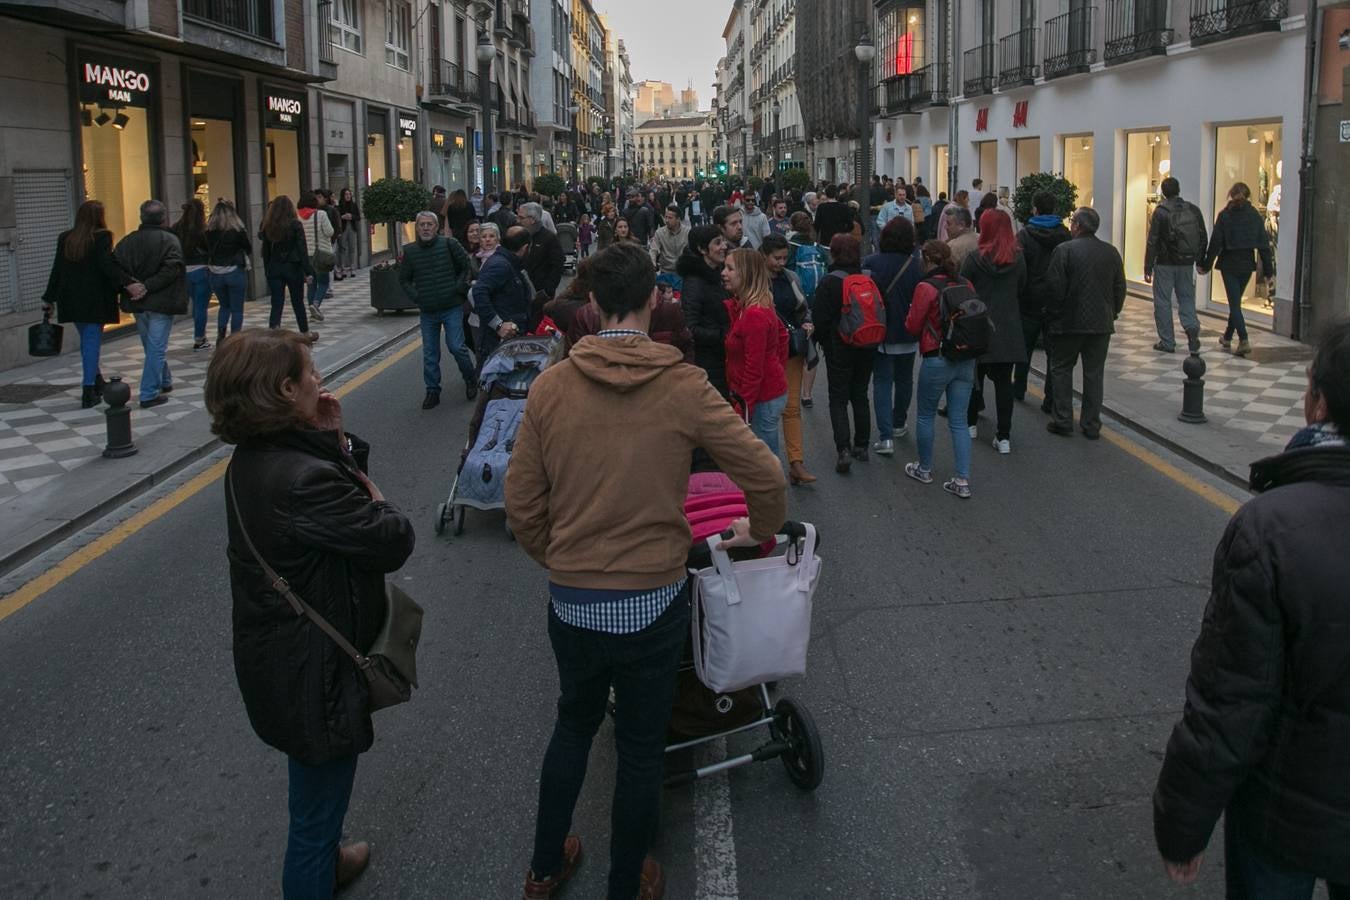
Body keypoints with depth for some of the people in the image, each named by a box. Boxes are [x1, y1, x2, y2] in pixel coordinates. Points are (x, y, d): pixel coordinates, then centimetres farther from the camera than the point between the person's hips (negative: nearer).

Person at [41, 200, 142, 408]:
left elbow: (57, 270, 10)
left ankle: (96, 383, 28)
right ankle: (89, 392, -6)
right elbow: (107, 265, -21)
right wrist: (128, 283, -29)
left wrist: (49, 299, 15)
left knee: (87, 340, 18)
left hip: (71, 300, 5)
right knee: (92, 341, -2)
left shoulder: (65, 239, 8)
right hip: (95, 299, -5)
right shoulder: (102, 237, -9)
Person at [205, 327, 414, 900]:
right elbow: (394, 542, -26)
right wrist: (374, 499, -8)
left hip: (272, 655, 10)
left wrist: (336, 439, -8)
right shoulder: (303, 480, -33)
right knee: (317, 804, 11)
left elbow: (343, 483, 7)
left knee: (314, 789, 34)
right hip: (312, 674, -10)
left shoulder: (252, 459, -2)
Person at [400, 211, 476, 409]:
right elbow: (404, 279, 13)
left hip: (452, 308, -3)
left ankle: (471, 380, 18)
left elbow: (467, 267, 1)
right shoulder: (410, 250, 1)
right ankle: (432, 391, 18)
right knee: (430, 354, 7)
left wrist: (459, 288, -5)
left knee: (456, 347, -6)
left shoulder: (449, 244, -7)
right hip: (427, 311, 3)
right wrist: (416, 297, 2)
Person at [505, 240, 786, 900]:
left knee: (574, 725, 25)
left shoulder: (550, 387, -8)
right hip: (652, 603, -2)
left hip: (570, 601, 2)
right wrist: (760, 530, 11)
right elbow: (764, 476, -10)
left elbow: (522, 507, -2)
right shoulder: (684, 387, -13)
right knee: (641, 749, 15)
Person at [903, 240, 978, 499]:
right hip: (966, 360, 5)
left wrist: (909, 315, 12)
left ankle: (924, 469, 28)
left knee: (925, 416, 15)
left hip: (936, 359, -5)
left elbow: (913, 326, -8)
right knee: (959, 421, 8)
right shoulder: (965, 285, 2)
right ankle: (962, 480, 4)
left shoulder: (926, 288, -13)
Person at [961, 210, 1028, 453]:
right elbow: (1021, 289, 11)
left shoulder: (975, 258, -13)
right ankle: (1004, 436, 1)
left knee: (975, 376, 16)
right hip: (1008, 328, 2)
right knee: (1004, 381, 4)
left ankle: (971, 423, 28)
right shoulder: (1018, 258, -2)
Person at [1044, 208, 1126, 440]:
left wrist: (1053, 314, -1)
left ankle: (1063, 421, 7)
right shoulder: (1111, 252, 5)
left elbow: (1054, 288, -13)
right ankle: (1091, 425, 11)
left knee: (1061, 369, 9)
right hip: (1101, 323, 4)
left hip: (1069, 323, -4)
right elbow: (1120, 288, 10)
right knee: (1094, 373, 10)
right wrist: (1112, 313, 20)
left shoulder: (1064, 250, -11)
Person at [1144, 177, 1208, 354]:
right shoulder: (1194, 210, 3)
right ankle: (1192, 327, -10)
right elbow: (1204, 238, 8)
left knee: (1162, 302, 5)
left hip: (1165, 264, -4)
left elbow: (1152, 242, -12)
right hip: (1186, 264, 4)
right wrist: (1200, 261, 18)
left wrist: (1148, 268, -8)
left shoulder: (1160, 212, -11)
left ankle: (1167, 342, 7)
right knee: (1186, 298, 16)